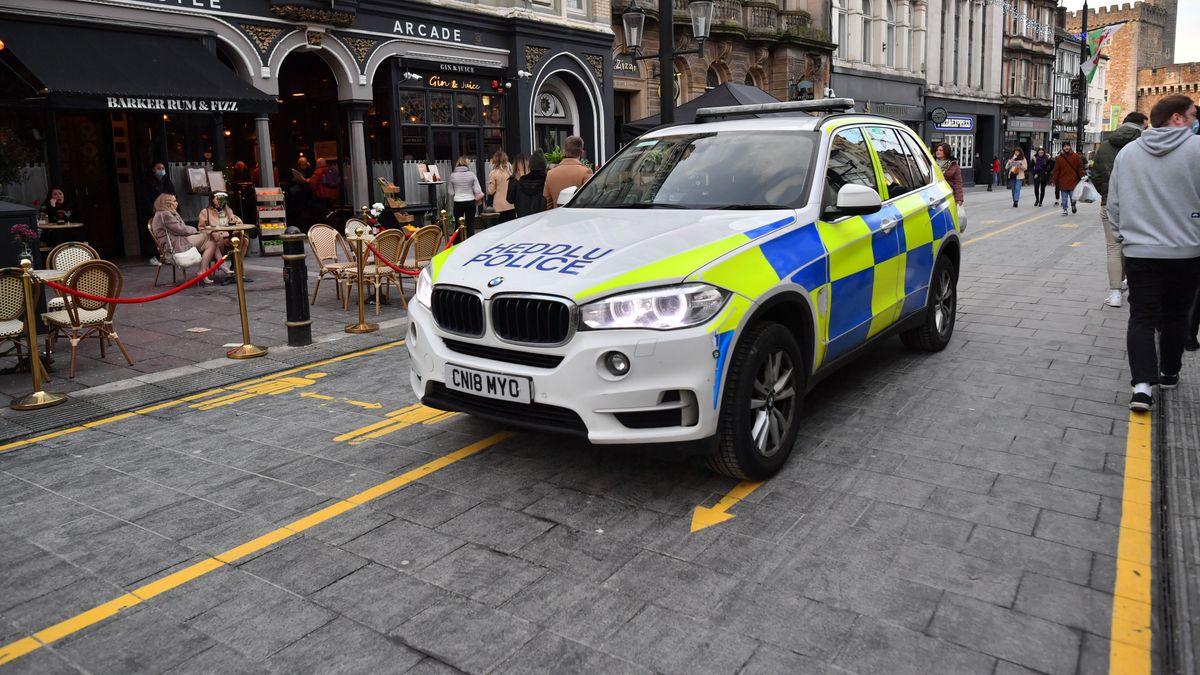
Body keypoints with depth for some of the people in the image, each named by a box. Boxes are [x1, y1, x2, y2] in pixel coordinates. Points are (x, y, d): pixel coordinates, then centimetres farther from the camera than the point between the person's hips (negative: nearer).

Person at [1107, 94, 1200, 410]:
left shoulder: (1127, 152, 3)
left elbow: (1113, 203, 8)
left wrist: (1121, 236, 18)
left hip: (1139, 251, 1)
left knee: (1141, 318, 2)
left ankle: (1142, 383, -12)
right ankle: (1168, 373, 30)